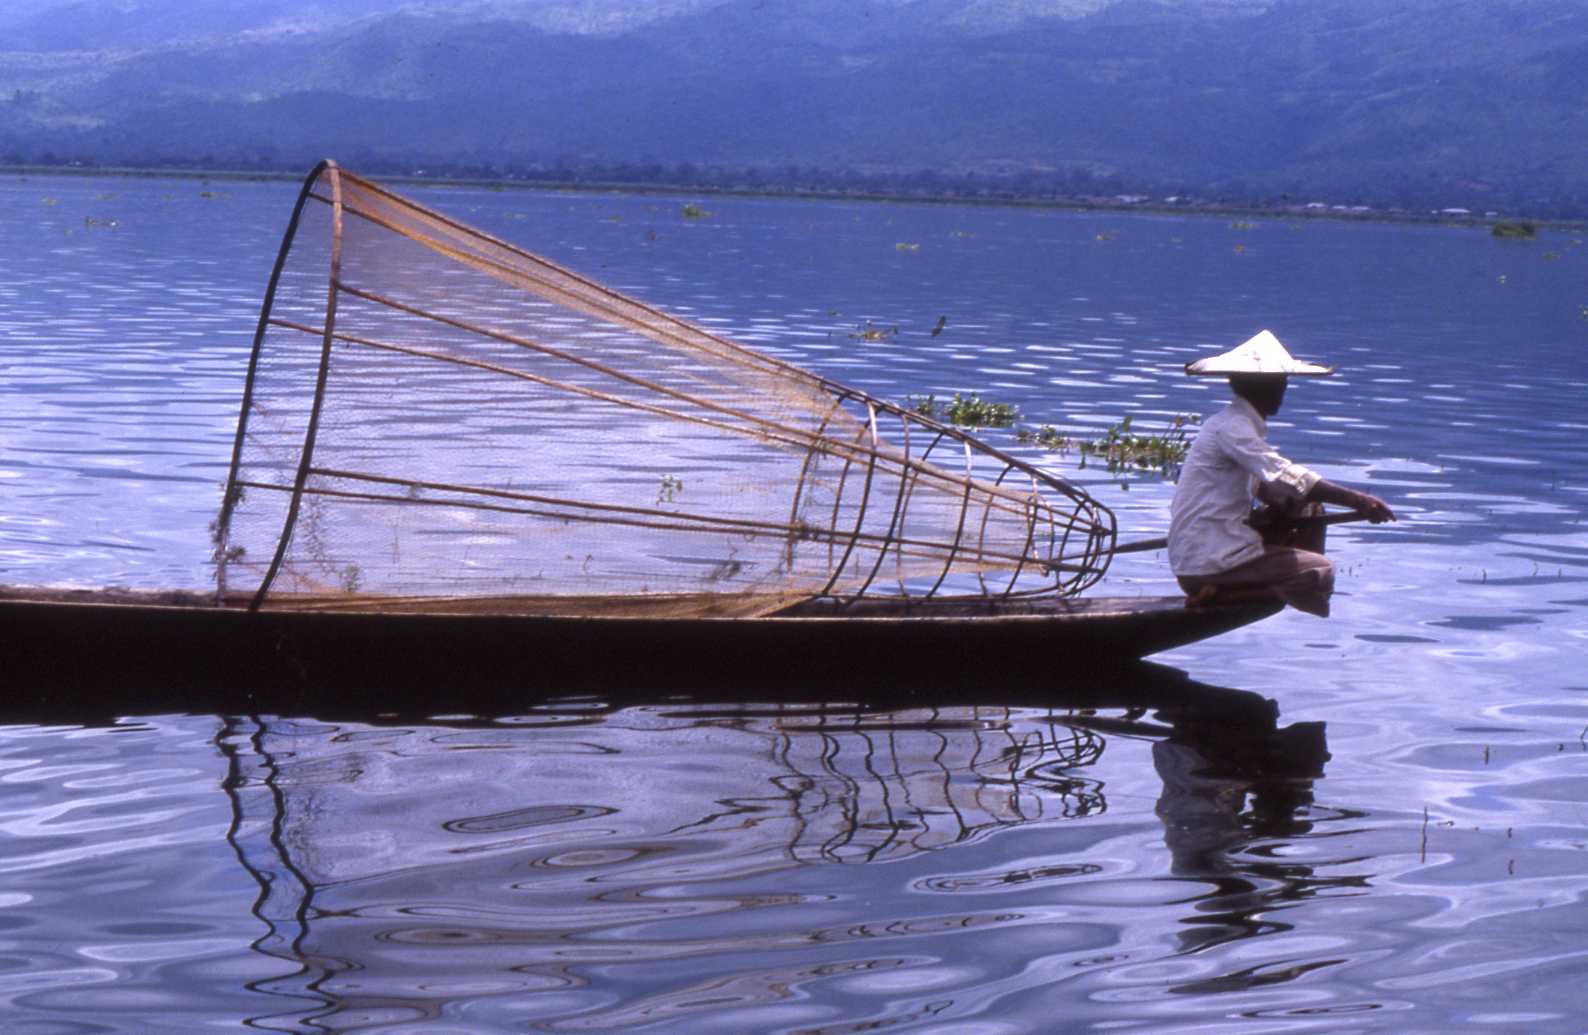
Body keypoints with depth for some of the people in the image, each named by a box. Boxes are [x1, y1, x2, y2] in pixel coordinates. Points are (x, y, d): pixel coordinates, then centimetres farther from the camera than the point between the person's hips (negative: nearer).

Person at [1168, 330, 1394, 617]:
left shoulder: (1238, 423, 17)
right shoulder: (1231, 426, -16)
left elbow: (1266, 487, 17)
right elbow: (1284, 477, -27)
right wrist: (1356, 500, -28)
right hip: (1205, 566, -10)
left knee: (1308, 508, 16)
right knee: (1321, 571, -12)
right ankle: (1219, 593, -12)